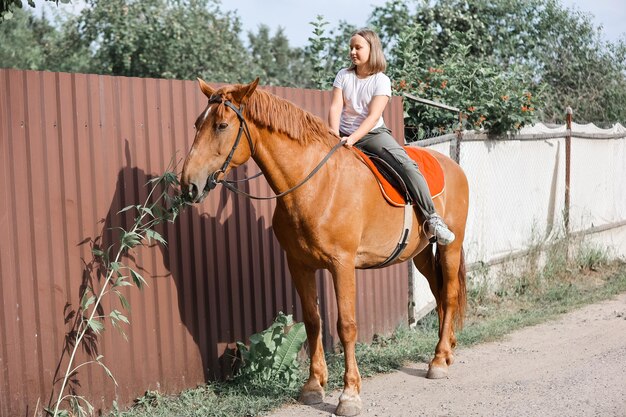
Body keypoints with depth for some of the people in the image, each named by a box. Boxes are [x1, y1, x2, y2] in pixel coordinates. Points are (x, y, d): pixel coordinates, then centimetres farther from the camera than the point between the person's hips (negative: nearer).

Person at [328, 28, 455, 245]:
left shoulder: (381, 80, -5)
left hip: (373, 133, -3)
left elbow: (373, 116, -15)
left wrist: (353, 138, -29)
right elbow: (335, 108, -6)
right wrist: (335, 136, -24)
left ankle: (431, 219, -26)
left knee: (407, 165, -25)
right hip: (344, 135, 3)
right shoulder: (343, 76, 4)